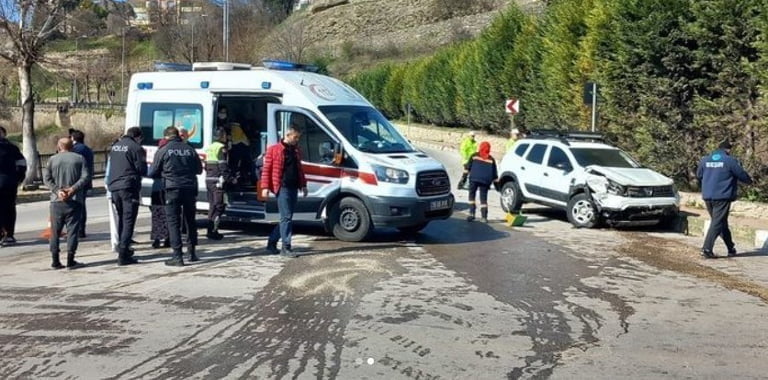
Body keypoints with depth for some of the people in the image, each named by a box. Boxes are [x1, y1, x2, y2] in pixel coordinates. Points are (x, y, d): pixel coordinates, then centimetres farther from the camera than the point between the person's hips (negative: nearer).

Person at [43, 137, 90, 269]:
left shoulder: (53, 159, 6)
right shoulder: (79, 158, 4)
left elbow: (46, 178, -4)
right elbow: (86, 176, -8)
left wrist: (57, 190, -10)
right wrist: (73, 189, -13)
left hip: (57, 200, 1)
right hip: (75, 200, -1)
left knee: (55, 231, 10)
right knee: (72, 230, 0)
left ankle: (55, 261, 10)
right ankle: (70, 261, -3)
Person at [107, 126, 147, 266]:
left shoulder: (115, 146, 15)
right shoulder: (136, 148, -8)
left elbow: (112, 167, 21)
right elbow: (142, 170, -7)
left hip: (114, 187, 7)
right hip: (129, 187, -7)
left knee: (121, 218, 21)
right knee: (128, 221, -6)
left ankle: (122, 247, 30)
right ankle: (123, 255, -11)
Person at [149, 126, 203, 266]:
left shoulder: (163, 151, -3)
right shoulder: (190, 149, 6)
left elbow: (153, 173, 1)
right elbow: (199, 169, 14)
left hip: (173, 189, -4)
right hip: (190, 188, 4)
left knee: (174, 222, 0)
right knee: (190, 221, 17)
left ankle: (177, 256, -6)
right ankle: (192, 252, 24)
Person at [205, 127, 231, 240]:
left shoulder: (210, 147, 18)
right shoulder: (222, 148, -10)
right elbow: (223, 166, -17)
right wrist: (226, 179, -13)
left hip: (208, 180, 9)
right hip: (217, 181, -9)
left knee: (212, 205, 16)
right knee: (219, 206, -6)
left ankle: (211, 230, 20)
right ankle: (212, 231, -11)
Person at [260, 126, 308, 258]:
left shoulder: (296, 151, 17)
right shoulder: (274, 149, -3)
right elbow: (266, 169, -5)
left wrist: (303, 185, 16)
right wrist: (265, 187, -11)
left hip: (293, 188, 7)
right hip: (282, 187, -7)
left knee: (286, 218, 10)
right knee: (286, 217, -9)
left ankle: (272, 242, 22)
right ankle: (286, 247, -5)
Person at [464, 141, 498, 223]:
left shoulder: (474, 156, 9)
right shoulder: (491, 159, 14)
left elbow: (467, 167, 3)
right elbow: (494, 173, 15)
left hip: (474, 179, -2)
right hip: (485, 181, 2)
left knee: (472, 195, 12)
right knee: (483, 198, 5)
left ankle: (472, 213, 2)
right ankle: (484, 217, -1)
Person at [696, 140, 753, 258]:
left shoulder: (705, 160, 8)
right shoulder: (730, 161, -7)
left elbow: (699, 176, 19)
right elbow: (742, 175, 1)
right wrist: (749, 181, 23)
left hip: (707, 197, 6)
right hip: (722, 197, -6)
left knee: (722, 223, 16)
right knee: (717, 223, -5)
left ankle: (731, 248, 22)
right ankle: (707, 249, -13)